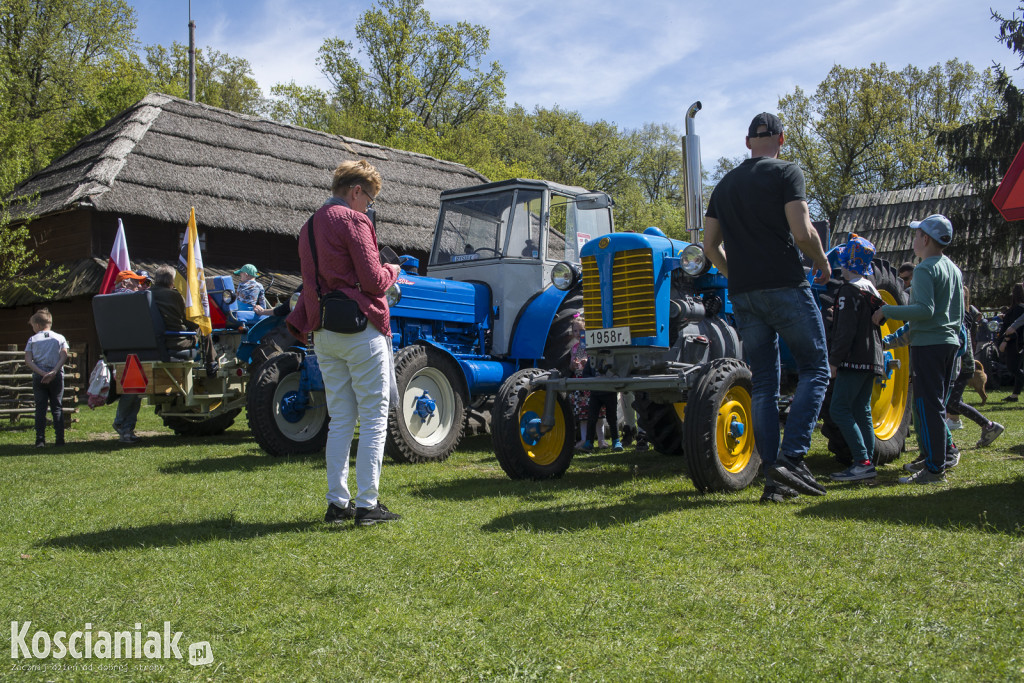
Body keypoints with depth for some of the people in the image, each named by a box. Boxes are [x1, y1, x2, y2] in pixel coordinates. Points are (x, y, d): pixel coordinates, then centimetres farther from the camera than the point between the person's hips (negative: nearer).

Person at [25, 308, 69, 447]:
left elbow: (28, 361, -5)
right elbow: (64, 356, -7)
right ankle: (59, 439, -1)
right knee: (57, 407, 5)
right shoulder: (60, 338, 7)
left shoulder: (32, 340, 5)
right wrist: (54, 372, -13)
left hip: (38, 377, -1)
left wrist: (41, 373, -11)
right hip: (56, 376, 1)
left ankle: (40, 440, -2)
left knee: (40, 408, 3)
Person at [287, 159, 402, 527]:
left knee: (340, 420, 11)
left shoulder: (308, 227, 17)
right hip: (360, 329, -8)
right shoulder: (353, 221, -9)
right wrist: (391, 271, 4)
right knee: (373, 419, -1)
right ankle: (367, 504, -1)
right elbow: (372, 280, -13)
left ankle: (338, 502, 12)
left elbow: (311, 284, 18)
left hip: (324, 334, 8)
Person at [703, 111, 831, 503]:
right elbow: (802, 232, -13)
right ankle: (791, 459, -11)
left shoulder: (724, 185, 16)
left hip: (743, 294, 5)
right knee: (814, 370, 4)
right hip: (785, 286, -5)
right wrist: (822, 262, 5)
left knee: (763, 384, 7)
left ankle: (773, 478, 5)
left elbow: (710, 245, 14)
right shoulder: (786, 172, -2)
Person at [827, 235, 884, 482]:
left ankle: (863, 462, -15)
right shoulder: (870, 289, 17)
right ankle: (868, 463, 10)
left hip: (855, 360, -10)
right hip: (871, 359, 10)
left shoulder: (849, 291, -12)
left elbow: (845, 331, -18)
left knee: (839, 408, -10)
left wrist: (834, 360, -15)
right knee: (861, 410, 10)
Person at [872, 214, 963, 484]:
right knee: (936, 404, 17)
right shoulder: (954, 269, 16)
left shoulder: (925, 269, -13)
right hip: (949, 342, 9)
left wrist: (886, 310, -19)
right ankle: (940, 453, 25)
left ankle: (934, 469, -6)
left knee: (928, 406, -7)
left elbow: (925, 310, -24)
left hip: (928, 344, -9)